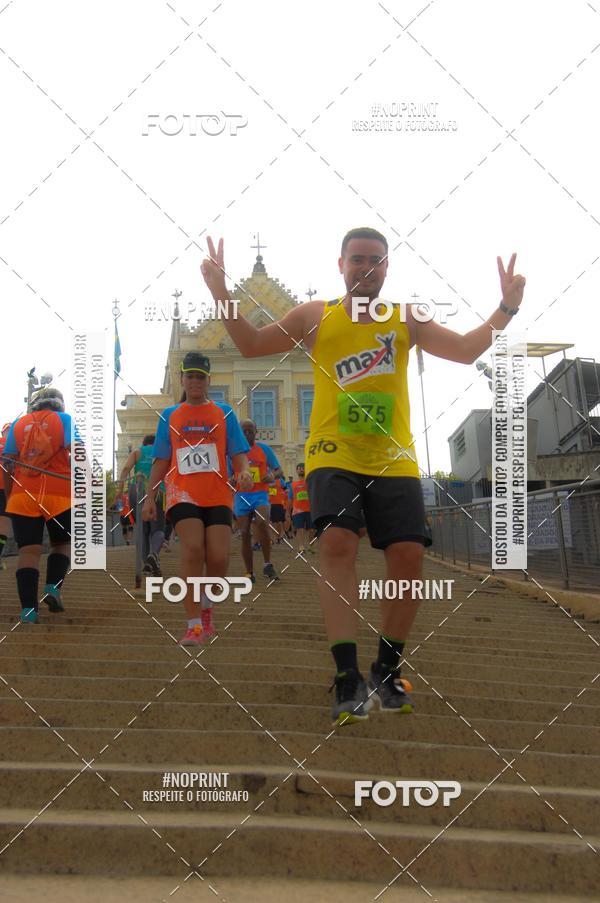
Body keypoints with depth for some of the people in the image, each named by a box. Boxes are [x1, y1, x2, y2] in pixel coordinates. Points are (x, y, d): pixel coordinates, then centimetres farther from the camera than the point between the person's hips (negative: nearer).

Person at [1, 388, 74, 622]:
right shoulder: (64, 420, 5)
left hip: (22, 496, 2)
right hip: (59, 496, -2)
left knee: (28, 550, 1)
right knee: (62, 544, 18)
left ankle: (28, 609, -7)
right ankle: (53, 588, -2)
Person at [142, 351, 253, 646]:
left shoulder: (224, 414, 11)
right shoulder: (169, 416, 13)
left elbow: (237, 453, 6)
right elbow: (161, 461, 14)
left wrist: (244, 471, -16)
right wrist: (149, 497, 8)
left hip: (218, 496, 1)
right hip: (183, 494, 0)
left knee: (219, 556, -8)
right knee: (192, 550, -19)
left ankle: (206, 609, 22)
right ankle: (194, 625, -14)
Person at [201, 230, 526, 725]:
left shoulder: (406, 318, 11)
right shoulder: (315, 316, 8)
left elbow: (466, 350, 6)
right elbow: (251, 344, 6)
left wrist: (506, 308, -7)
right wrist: (222, 294, -8)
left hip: (394, 461, 2)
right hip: (334, 456, -2)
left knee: (408, 557, -5)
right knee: (337, 543, -22)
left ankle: (386, 673, 15)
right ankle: (348, 678, -18)